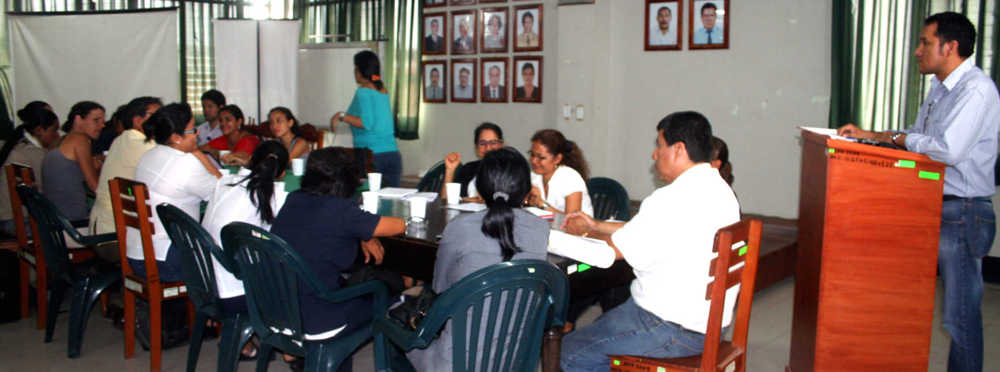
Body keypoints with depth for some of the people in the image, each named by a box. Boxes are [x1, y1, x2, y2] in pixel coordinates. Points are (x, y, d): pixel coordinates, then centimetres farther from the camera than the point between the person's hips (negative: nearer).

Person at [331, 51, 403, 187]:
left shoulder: (363, 91, -7)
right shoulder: (382, 89, 13)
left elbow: (367, 123, -17)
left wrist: (342, 116, -8)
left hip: (371, 155, -7)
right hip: (393, 154, 7)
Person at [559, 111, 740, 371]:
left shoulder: (674, 198, -24)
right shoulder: (719, 189, 8)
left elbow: (614, 250, -17)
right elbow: (648, 230, 15)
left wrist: (585, 231, 3)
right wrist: (596, 225, 17)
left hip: (671, 330, -10)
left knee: (571, 351, 0)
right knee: (602, 323, 27)